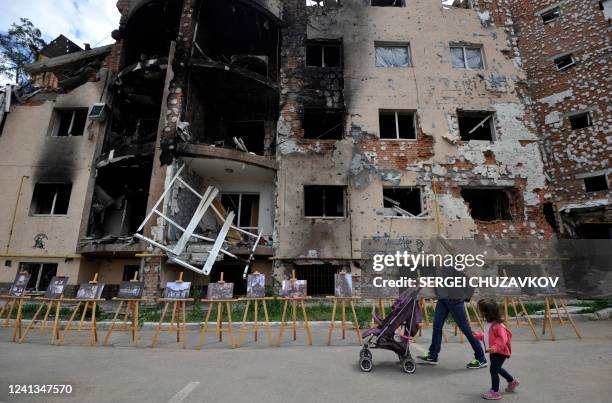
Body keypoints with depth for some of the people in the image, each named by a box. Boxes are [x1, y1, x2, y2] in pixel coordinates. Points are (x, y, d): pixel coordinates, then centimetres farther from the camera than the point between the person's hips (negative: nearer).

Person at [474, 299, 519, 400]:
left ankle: (495, 392, 8)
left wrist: (495, 348, -39)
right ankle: (512, 381, 48)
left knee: (493, 370, -5)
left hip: (500, 352, -10)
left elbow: (502, 339, -31)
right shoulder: (488, 324, 2)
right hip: (494, 352, 10)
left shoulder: (497, 325, -28)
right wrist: (477, 335, 13)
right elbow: (486, 335, 16)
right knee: (497, 369, 25)